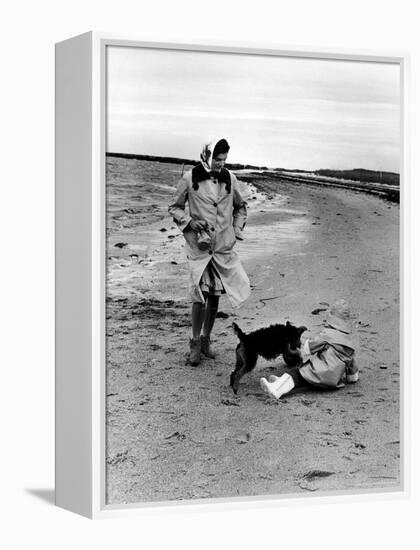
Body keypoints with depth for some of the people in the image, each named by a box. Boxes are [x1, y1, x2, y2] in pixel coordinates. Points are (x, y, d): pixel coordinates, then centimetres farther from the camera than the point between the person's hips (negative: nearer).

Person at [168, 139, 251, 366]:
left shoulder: (230, 179, 4)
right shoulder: (190, 178, -5)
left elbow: (240, 206, 21)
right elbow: (174, 207, 5)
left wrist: (238, 228, 8)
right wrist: (190, 221, -11)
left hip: (224, 246, 3)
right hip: (199, 245, -3)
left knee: (215, 296, 9)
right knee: (201, 295, -12)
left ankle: (206, 339, 26)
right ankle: (195, 342, 5)